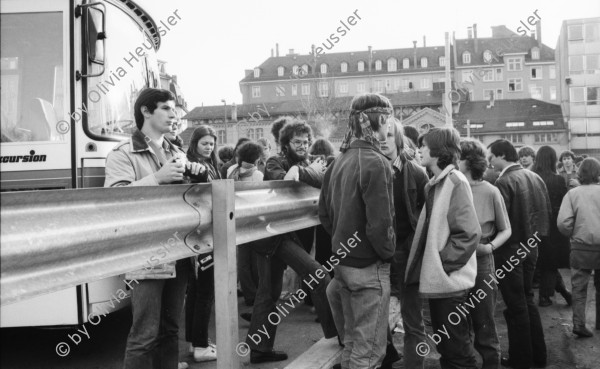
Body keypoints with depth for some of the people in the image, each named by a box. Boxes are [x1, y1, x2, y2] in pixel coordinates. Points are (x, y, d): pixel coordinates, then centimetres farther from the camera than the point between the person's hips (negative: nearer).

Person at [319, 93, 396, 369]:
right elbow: (380, 223, -22)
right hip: (369, 266, -8)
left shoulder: (339, 161, 7)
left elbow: (324, 213, 12)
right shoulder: (375, 162, -18)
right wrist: (388, 253, -6)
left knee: (351, 341, 21)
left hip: (343, 261, 8)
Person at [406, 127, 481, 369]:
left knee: (456, 348, 1)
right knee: (444, 345, 17)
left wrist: (444, 263, -17)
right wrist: (429, 263, 8)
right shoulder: (435, 183, 13)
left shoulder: (454, 181, -13)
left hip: (450, 279, -8)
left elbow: (469, 233, -19)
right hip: (436, 278, 9)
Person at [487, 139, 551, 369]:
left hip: (510, 250, -8)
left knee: (516, 305, 2)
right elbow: (547, 210, 11)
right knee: (527, 300, 18)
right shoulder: (535, 177, 5)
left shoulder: (505, 181, -18)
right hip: (530, 246, 8)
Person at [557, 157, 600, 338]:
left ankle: (579, 323, 0)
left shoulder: (573, 193, -7)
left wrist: (574, 235, 4)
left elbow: (563, 222, -14)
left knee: (579, 288, 9)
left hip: (581, 247, -1)